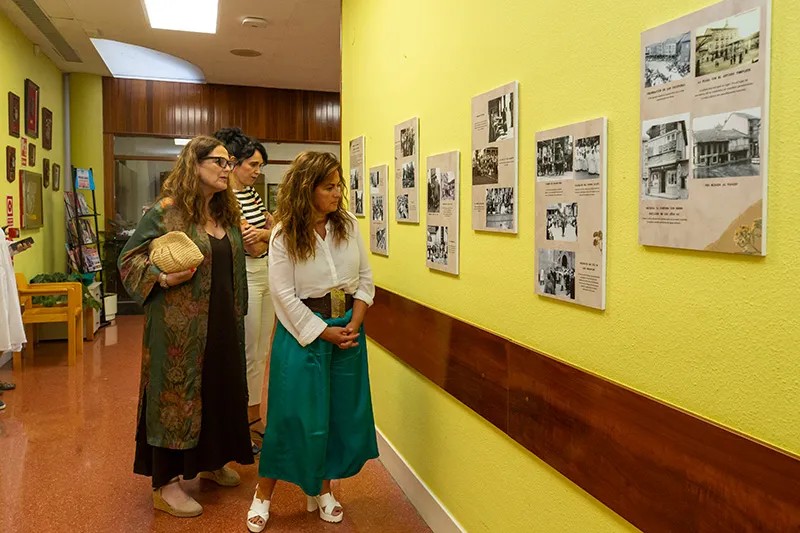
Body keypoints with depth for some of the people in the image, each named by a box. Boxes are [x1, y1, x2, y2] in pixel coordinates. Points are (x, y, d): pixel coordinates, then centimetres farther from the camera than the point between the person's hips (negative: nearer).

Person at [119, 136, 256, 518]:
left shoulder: (227, 213, 9)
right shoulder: (165, 211, -10)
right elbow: (129, 258, -8)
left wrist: (237, 313, 13)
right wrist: (163, 278, -21)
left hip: (222, 324, 7)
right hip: (180, 325, -7)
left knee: (219, 389, 15)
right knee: (176, 392, 2)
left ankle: (211, 461, 36)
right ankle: (165, 484, 17)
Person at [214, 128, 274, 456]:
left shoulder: (251, 192, 12)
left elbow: (269, 233, 10)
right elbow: (253, 245, -20)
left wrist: (262, 231, -8)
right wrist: (268, 230, -6)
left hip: (267, 275, 8)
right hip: (245, 278, -8)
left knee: (261, 353, 15)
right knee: (247, 355, 0)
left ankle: (254, 417, 29)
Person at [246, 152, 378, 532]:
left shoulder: (348, 224, 0)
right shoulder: (284, 235, -10)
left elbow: (365, 278, 4)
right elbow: (284, 294, -12)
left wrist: (354, 325, -8)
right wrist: (325, 332, -13)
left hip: (348, 327, 4)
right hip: (303, 331, -4)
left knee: (342, 413, 11)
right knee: (294, 416, 1)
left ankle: (321, 489, 30)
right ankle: (263, 494, 22)